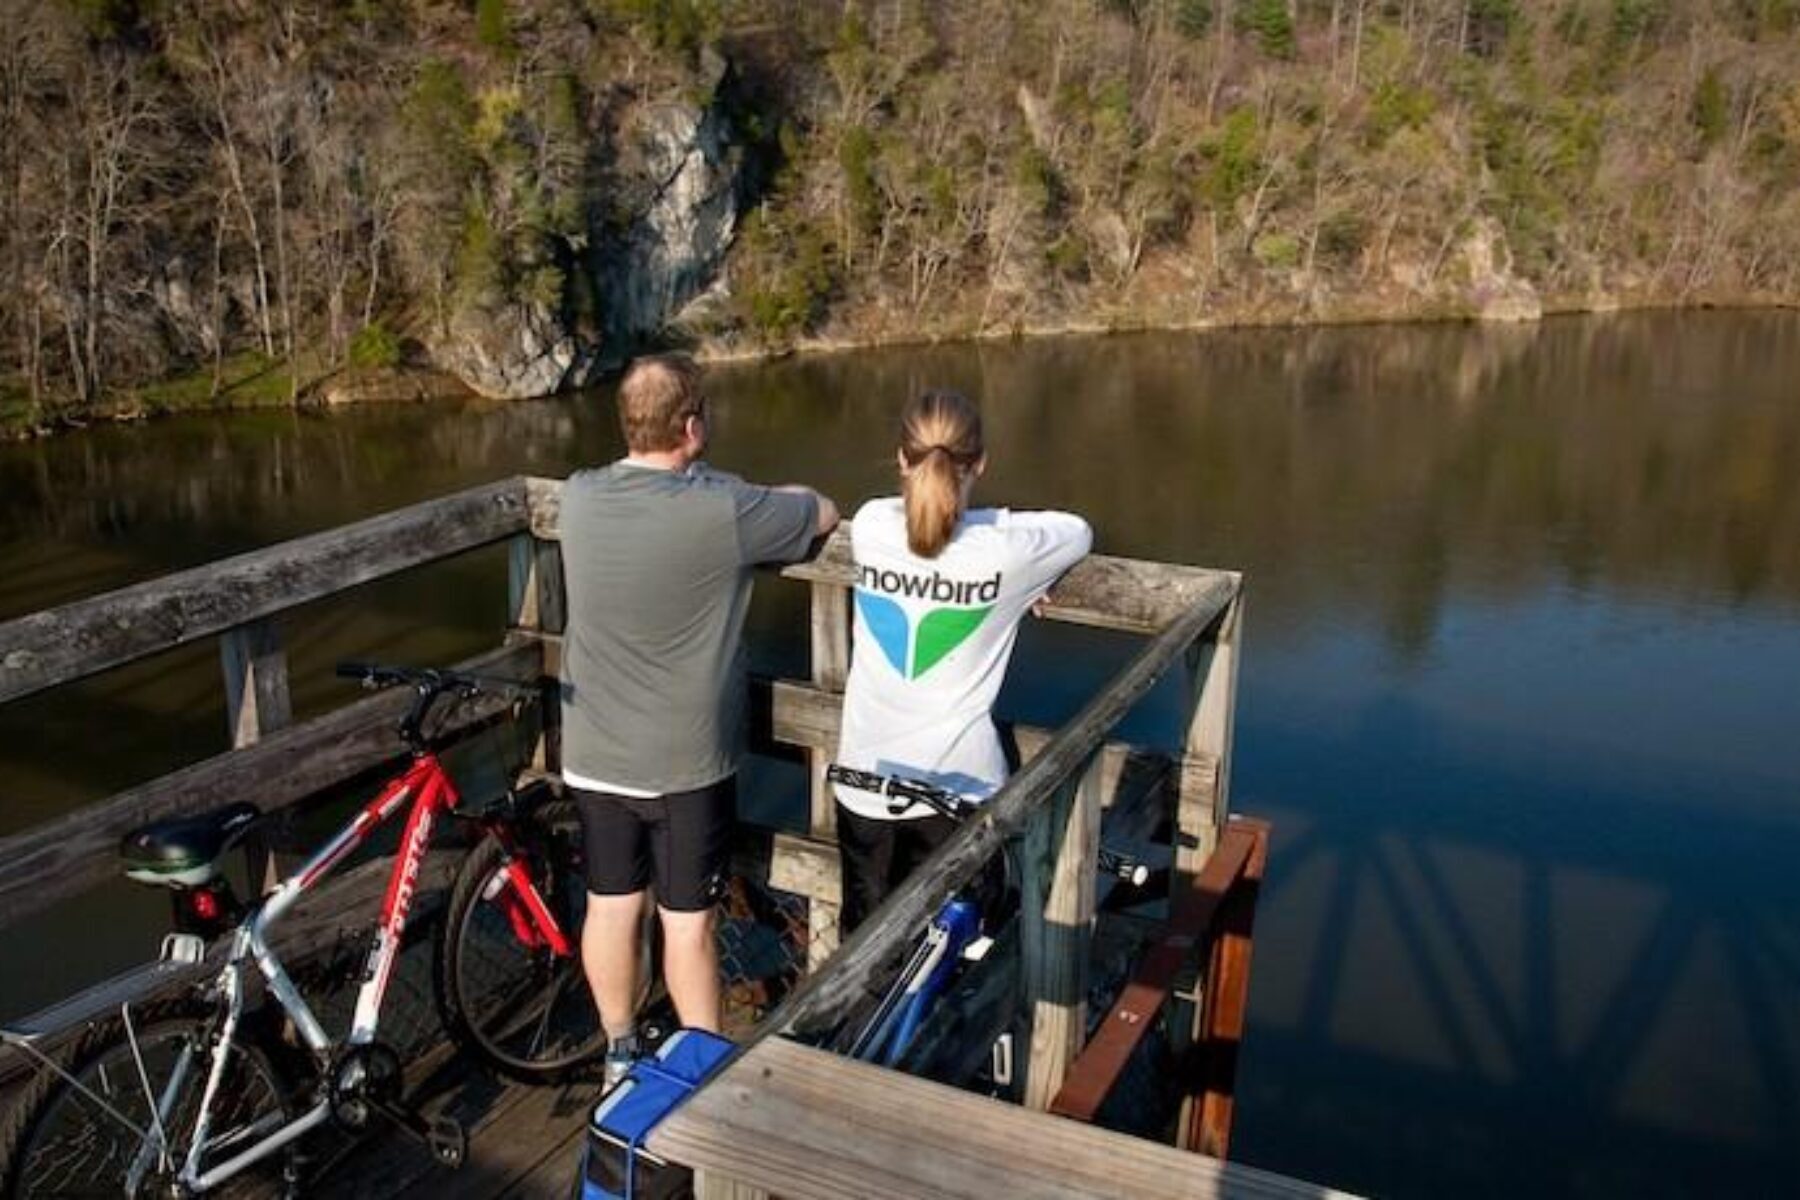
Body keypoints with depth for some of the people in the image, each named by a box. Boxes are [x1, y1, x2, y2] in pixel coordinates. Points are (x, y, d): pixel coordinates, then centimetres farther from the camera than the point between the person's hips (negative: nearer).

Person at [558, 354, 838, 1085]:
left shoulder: (577, 498, -6)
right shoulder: (723, 510, -21)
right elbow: (823, 514, -4)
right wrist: (770, 501, 14)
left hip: (593, 755, 5)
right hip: (686, 762, -5)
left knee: (610, 904, 18)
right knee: (688, 922, 9)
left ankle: (619, 1054, 38)